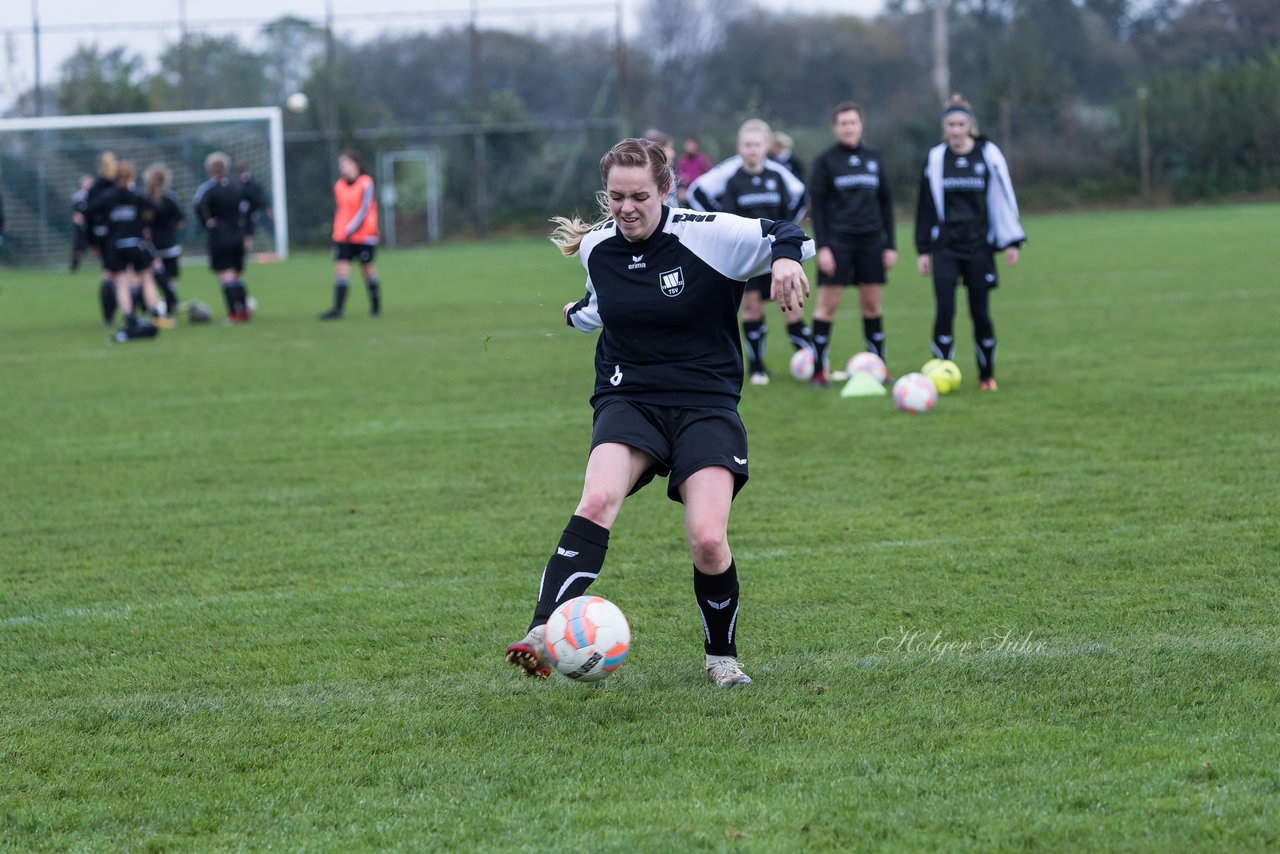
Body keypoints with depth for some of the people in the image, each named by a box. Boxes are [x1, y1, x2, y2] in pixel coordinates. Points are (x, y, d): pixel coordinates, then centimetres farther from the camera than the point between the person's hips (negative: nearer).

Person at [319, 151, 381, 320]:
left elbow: (364, 210, -15)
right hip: (342, 236, 4)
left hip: (363, 235, -4)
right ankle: (338, 309, -13)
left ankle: (376, 305, 25)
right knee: (341, 269, -8)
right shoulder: (339, 186, 7)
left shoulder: (366, 184, -9)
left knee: (367, 269, 6)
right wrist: (338, 232, 13)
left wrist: (351, 229, -21)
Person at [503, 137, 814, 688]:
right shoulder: (596, 247, 5)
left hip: (706, 404, -2)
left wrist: (786, 257, -25)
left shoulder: (707, 236, -9)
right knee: (597, 500, -29)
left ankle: (722, 656, 10)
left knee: (708, 540, -18)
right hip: (627, 400, 2)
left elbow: (785, 235, -5)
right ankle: (542, 635, -42)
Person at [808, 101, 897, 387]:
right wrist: (822, 246, -11)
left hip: (870, 242, 3)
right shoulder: (826, 160, 0)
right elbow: (817, 205, -2)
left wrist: (890, 244, 8)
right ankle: (818, 371, 0)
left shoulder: (874, 159, 11)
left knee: (872, 305, 5)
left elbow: (886, 202, 14)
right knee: (828, 304, -4)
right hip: (838, 242, -3)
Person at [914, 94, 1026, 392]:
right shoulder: (935, 158, 4)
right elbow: (926, 205, 10)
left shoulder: (989, 154, -3)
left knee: (980, 312, 2)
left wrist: (1012, 242, -5)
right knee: (944, 310, -9)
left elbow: (1004, 199, -1)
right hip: (945, 247, 1)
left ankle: (987, 375, 17)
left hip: (979, 246, -1)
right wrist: (923, 249, 9)